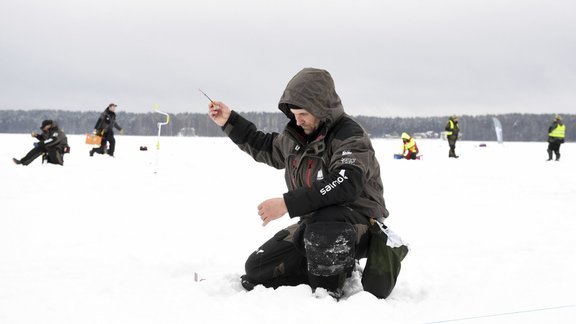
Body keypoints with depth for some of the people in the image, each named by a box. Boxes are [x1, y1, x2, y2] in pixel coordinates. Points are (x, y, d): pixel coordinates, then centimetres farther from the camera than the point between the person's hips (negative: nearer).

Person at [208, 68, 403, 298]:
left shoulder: (350, 136, -18)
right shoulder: (295, 136, 7)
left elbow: (345, 185, -35)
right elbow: (266, 148, 30)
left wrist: (288, 204, -37)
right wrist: (229, 121, 20)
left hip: (358, 221, -8)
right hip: (314, 223, 8)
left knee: (323, 230, -43)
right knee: (257, 271, -1)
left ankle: (328, 294, -20)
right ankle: (338, 270, 4)